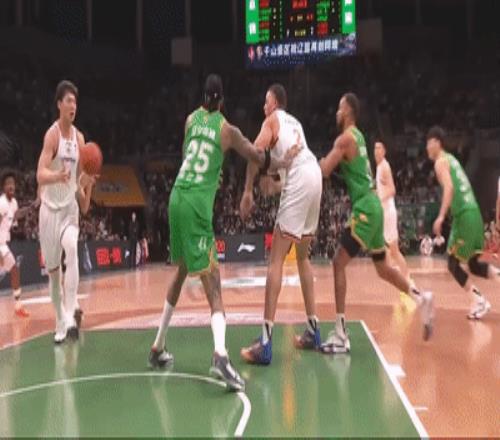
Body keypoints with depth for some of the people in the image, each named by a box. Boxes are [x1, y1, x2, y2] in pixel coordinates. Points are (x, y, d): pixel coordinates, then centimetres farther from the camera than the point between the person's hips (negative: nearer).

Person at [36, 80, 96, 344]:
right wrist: (57, 176, -45)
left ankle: (70, 317, -28)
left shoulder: (79, 138, 3)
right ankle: (60, 322, 24)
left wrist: (87, 185, -13)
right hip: (50, 207, -3)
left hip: (70, 207, 3)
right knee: (52, 268, 8)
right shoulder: (52, 134, -13)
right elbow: (40, 175, -24)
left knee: (72, 251, -24)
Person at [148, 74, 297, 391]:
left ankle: (159, 347, 31)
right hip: (198, 204, -5)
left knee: (181, 273, 22)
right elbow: (260, 159, 12)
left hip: (177, 199, 6)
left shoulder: (192, 119, 15)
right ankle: (220, 355, -28)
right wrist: (286, 162, 29)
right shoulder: (228, 130, 4)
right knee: (212, 282, -9)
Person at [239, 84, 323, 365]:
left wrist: (248, 192, -6)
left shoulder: (273, 119, 11)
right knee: (303, 256, 20)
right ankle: (313, 330, 25)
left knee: (277, 258, -10)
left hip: (299, 182, -8)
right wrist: (275, 186, 38)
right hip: (315, 176, 8)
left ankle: (266, 343, -16)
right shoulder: (295, 123, 32)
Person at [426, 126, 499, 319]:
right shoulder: (451, 159, 22)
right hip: (472, 213, 9)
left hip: (464, 215, -9)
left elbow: (449, 187, -20)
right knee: (473, 264, 15)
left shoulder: (440, 161, -5)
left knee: (453, 263, 1)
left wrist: (441, 217, -24)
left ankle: (479, 301, 0)